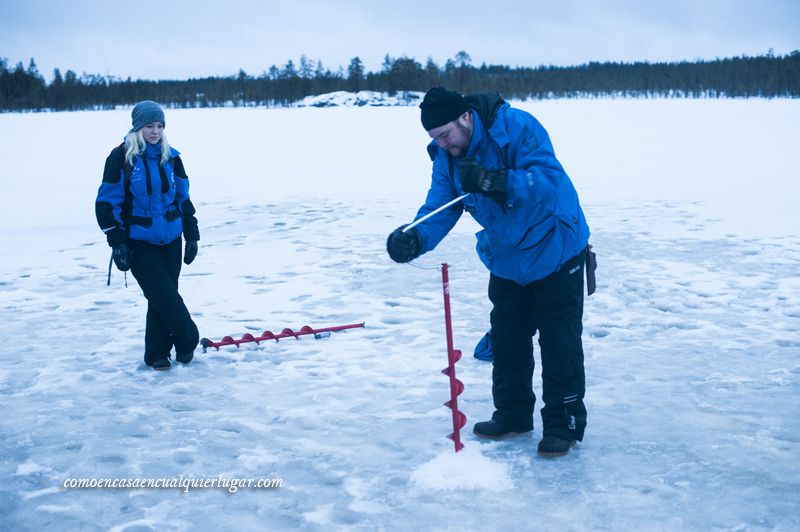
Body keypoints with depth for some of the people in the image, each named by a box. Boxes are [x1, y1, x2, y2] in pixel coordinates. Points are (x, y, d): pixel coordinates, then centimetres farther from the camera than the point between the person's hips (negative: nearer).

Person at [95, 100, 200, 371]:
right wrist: (117, 242, -12)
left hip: (170, 239, 4)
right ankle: (188, 341, 12)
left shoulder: (170, 157, 5)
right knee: (164, 296, -7)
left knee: (163, 297, 7)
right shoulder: (121, 157, -9)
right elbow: (107, 201, -8)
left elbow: (183, 197, 13)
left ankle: (157, 353, 20)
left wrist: (192, 235, 9)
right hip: (139, 242, -4)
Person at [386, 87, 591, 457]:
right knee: (506, 339, 14)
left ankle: (563, 423, 10)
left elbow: (548, 181, -36)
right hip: (506, 259, 7)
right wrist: (415, 238, -36)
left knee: (559, 341, -2)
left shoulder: (518, 128, -27)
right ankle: (512, 415, 29)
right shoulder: (446, 156, -7)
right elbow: (439, 206, -15)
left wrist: (494, 182, -49)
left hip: (554, 250, -6)